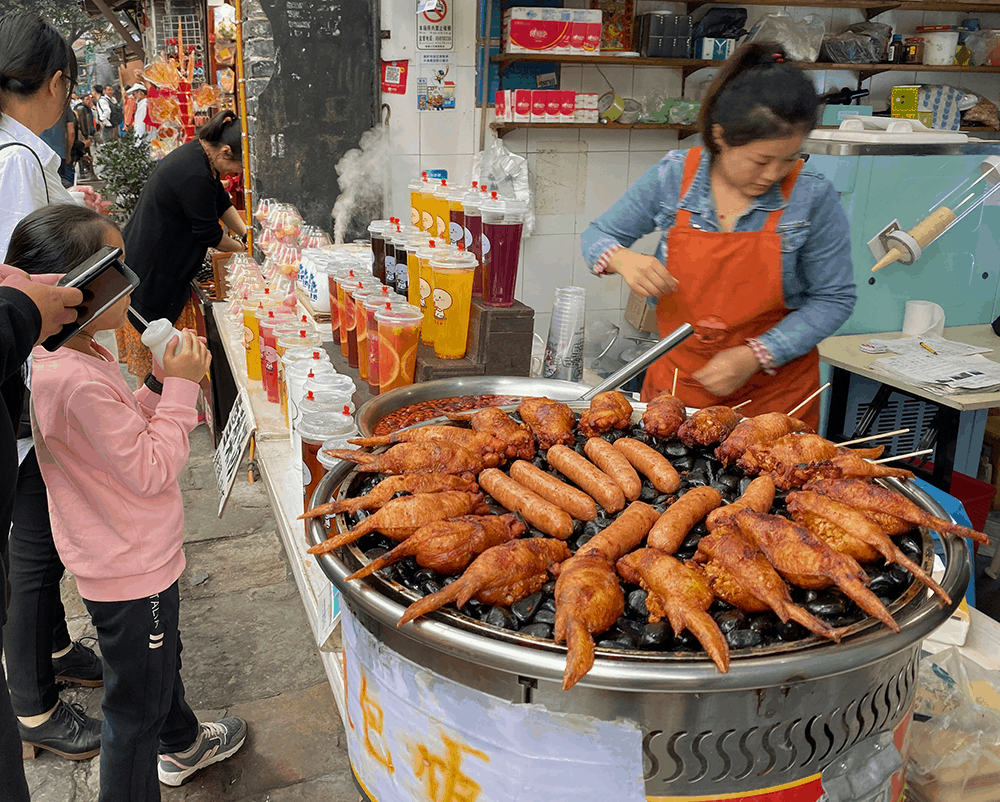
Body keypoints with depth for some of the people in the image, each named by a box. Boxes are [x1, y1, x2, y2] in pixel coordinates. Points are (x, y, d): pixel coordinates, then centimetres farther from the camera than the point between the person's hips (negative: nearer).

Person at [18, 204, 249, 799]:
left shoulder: (76, 358, 1)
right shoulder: (79, 381, -32)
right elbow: (152, 469, -28)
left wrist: (160, 387, -1)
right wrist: (181, 387, -21)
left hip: (139, 555, 11)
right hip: (131, 572, -11)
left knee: (163, 657, 32)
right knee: (137, 704, 8)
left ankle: (183, 746, 55)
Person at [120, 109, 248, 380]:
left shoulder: (197, 153, 3)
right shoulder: (194, 177, -29)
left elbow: (222, 202, 16)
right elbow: (209, 234, -19)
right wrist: (239, 247, 0)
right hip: (149, 274, -10)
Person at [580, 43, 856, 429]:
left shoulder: (812, 196, -12)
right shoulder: (673, 175, -7)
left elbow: (834, 298, -6)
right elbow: (598, 235, 4)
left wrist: (756, 356, -17)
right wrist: (622, 260, -20)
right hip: (676, 384, 2)